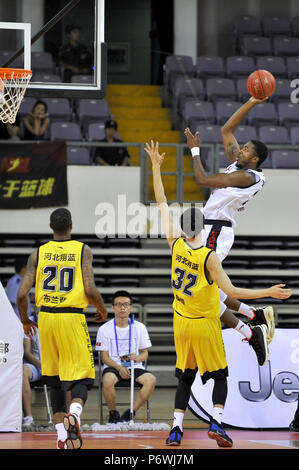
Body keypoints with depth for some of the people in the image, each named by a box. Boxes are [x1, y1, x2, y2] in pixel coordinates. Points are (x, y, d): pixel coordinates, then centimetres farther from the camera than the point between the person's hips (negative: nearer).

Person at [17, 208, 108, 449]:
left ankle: (62, 436, 13)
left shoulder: (38, 253, 4)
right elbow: (91, 290, -12)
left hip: (46, 319, 3)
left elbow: (22, 294, 0)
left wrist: (25, 321, 18)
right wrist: (103, 311, 9)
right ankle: (74, 414, -29)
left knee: (55, 380, 15)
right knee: (82, 378, 1)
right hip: (72, 318, -3)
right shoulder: (83, 250, -2)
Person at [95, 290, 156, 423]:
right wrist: (119, 368, -19)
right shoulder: (104, 329, 0)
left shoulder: (139, 327, 6)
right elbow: (104, 357, -1)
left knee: (151, 379, -29)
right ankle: (113, 414, -11)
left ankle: (130, 414, -15)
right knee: (108, 379, -37)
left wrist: (138, 358, -17)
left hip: (135, 367, 2)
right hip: (113, 367, -2)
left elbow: (145, 353, 9)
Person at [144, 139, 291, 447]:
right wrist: (268, 293, -14)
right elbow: (232, 292, -19)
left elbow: (162, 204, -1)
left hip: (182, 323, 4)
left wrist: (156, 167, 3)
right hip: (205, 325, -4)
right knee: (219, 375, 9)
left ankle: (176, 427, 2)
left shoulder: (176, 245, -9)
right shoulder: (209, 257, -20)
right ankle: (216, 421, -9)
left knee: (185, 377, 13)